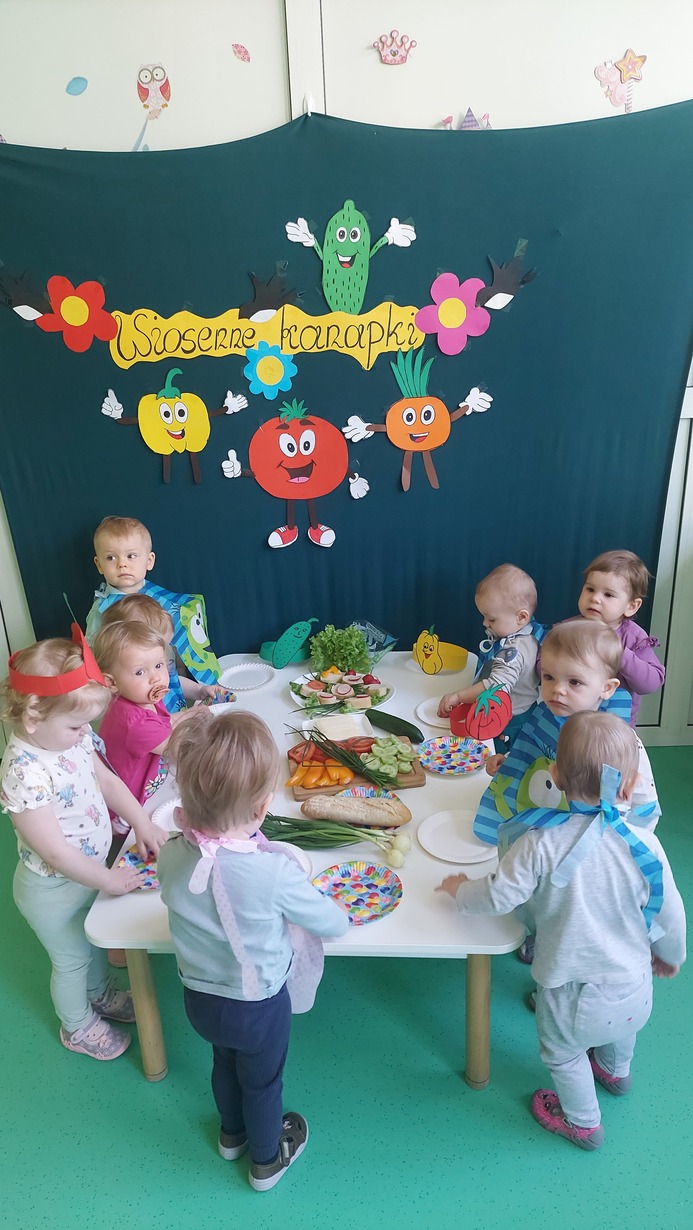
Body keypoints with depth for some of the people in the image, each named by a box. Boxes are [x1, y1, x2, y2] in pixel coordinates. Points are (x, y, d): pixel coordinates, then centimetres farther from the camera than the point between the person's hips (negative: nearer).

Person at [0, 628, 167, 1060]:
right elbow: (56, 852, -31)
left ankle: (99, 994, 60)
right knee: (71, 960, 20)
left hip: (90, 871, 7)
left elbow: (106, 780, 3)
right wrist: (109, 879, -20)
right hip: (53, 890, -7)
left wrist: (143, 823, -5)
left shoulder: (71, 736, -13)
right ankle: (78, 1027, 48)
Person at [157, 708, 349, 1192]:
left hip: (200, 997, 4)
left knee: (226, 1062, 34)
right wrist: (341, 915, 0)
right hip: (258, 1006, -4)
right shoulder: (274, 871, -38)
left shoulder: (171, 855, -25)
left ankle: (232, 1133, 63)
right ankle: (267, 1159, 55)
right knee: (263, 1081, 26)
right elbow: (332, 923, -21)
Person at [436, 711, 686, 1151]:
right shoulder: (644, 846, -20)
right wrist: (670, 956, 16)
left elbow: (498, 897, -18)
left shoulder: (541, 845, -27)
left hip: (572, 995, -3)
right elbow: (670, 915, -6)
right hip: (634, 992, 4)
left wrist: (459, 889, 4)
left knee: (563, 1055, 29)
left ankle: (583, 1123, 53)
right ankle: (616, 1072, 67)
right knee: (620, 1031, 38)